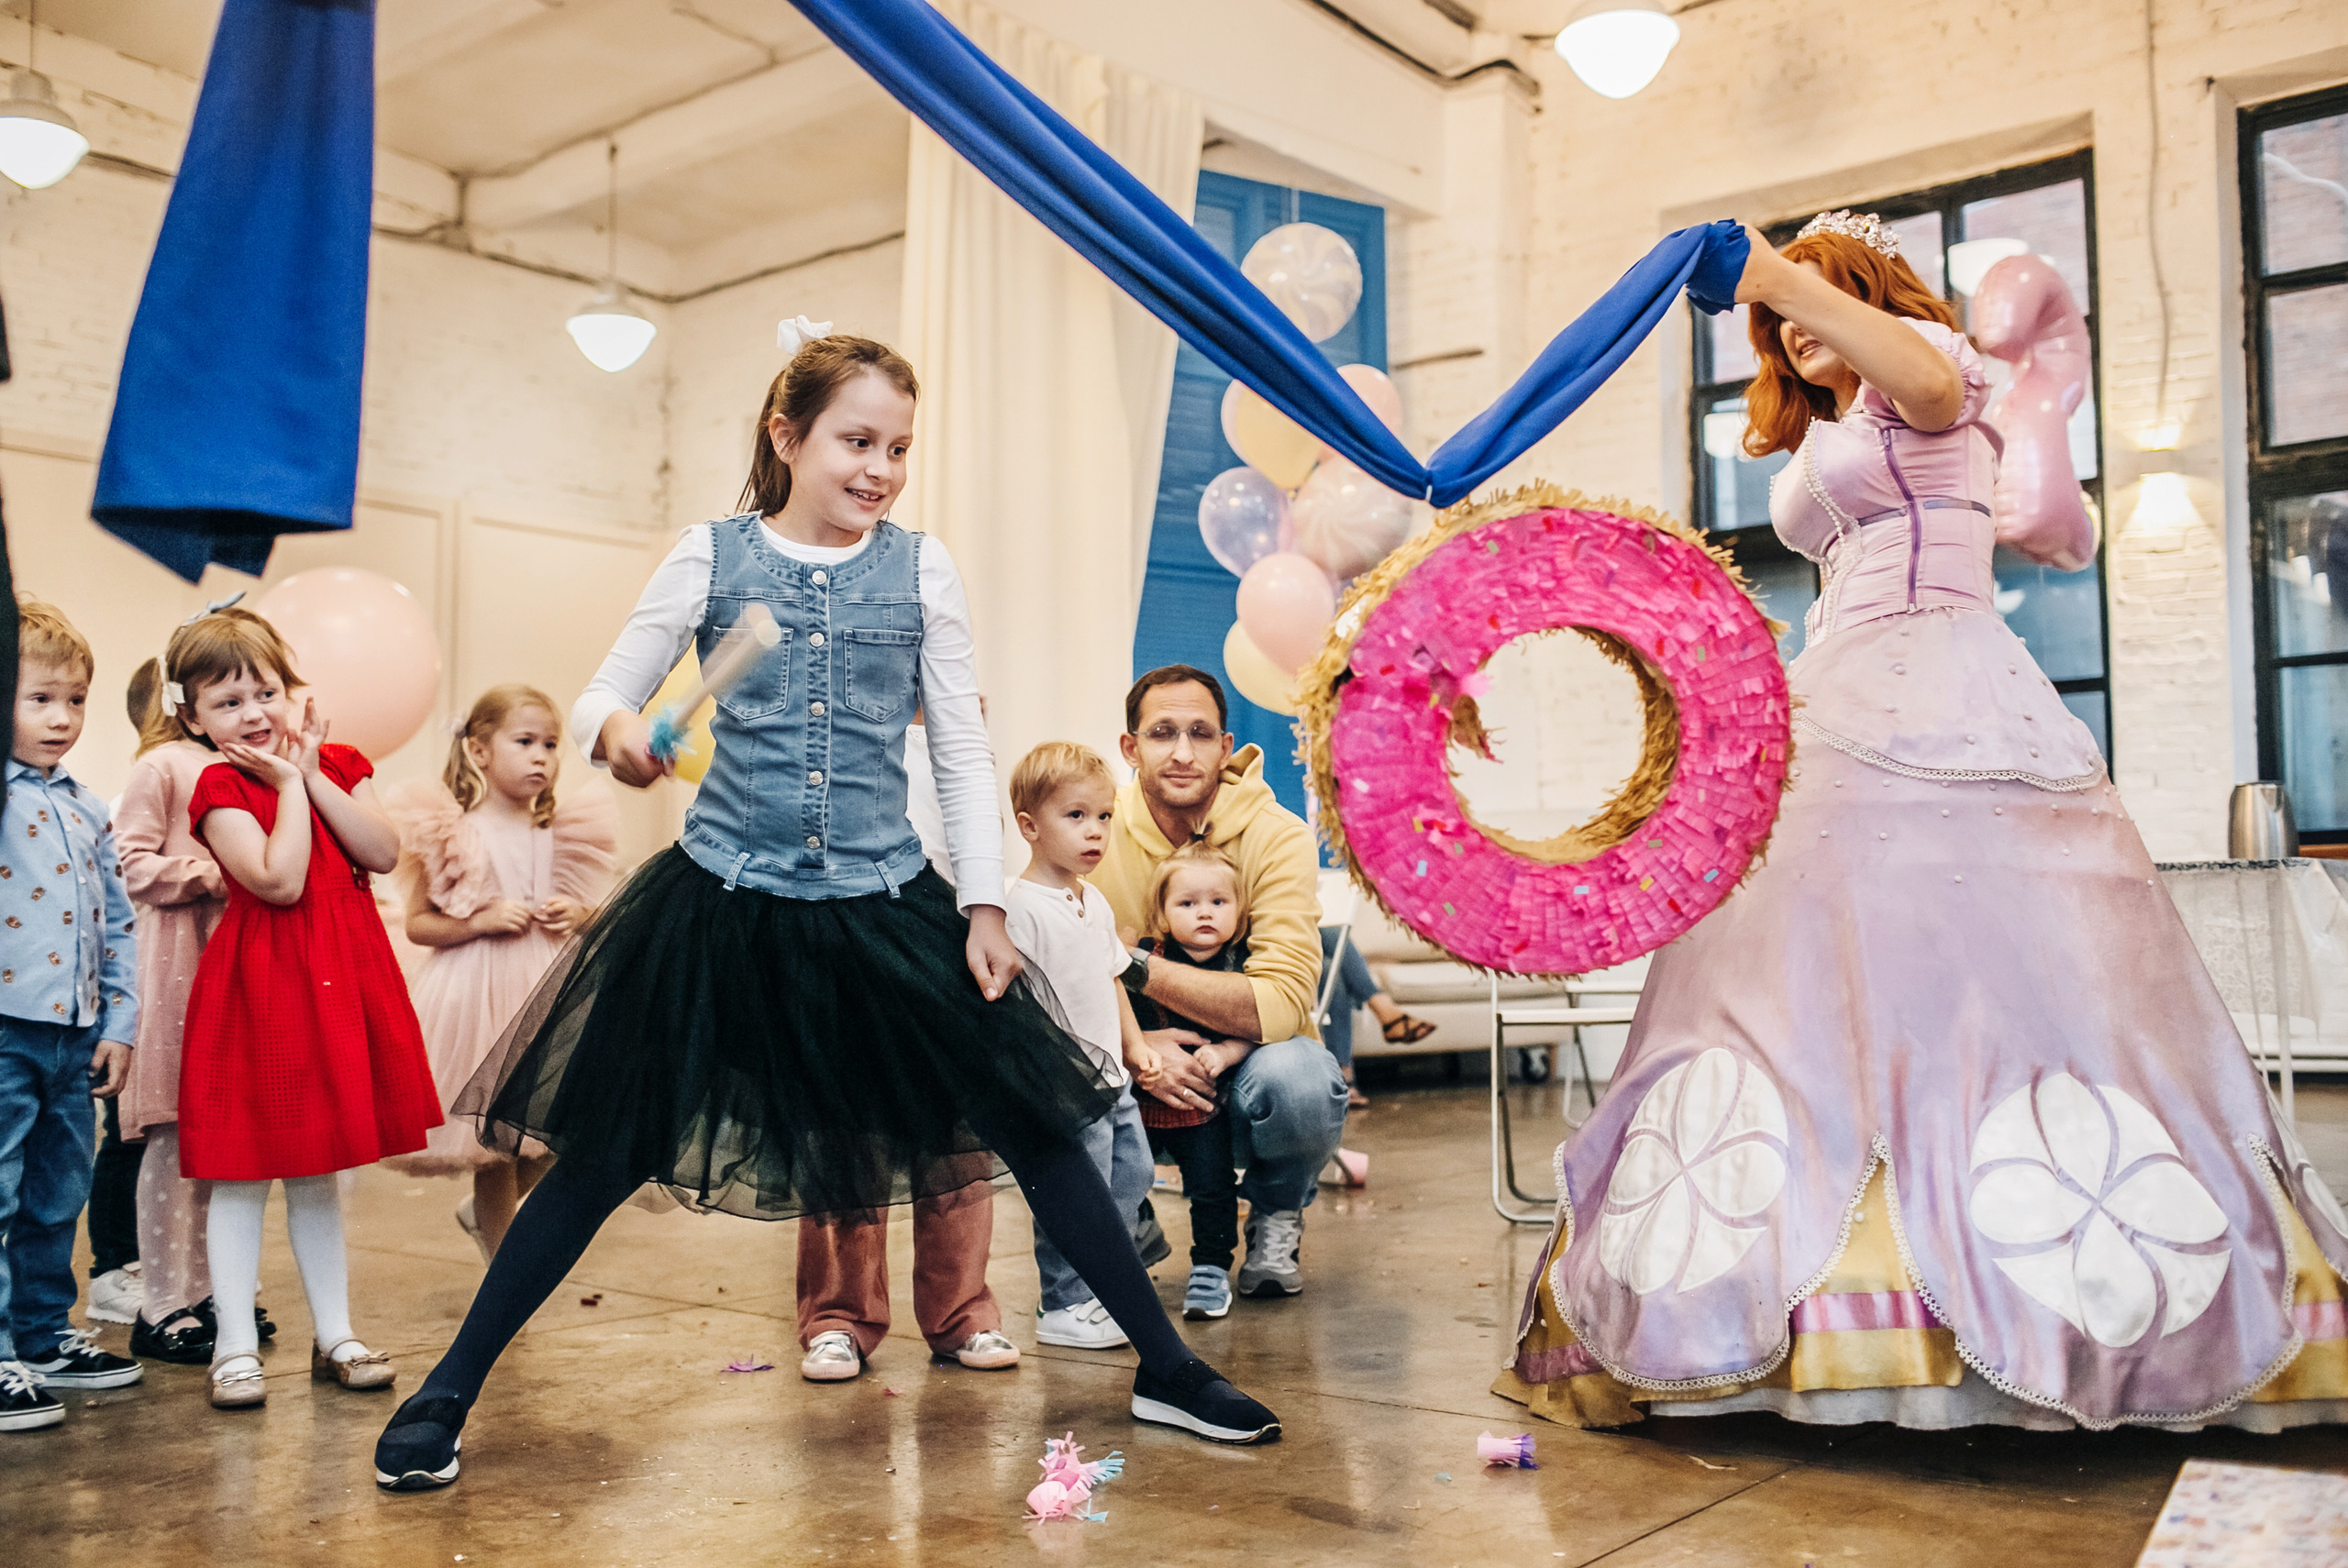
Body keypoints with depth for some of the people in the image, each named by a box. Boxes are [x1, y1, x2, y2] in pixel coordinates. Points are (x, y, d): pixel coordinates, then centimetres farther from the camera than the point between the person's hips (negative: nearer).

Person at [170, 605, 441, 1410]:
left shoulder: (338, 765, 8)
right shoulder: (219, 787, -8)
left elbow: (384, 853, -7)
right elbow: (279, 879, -22)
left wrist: (314, 772, -10)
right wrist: (289, 782, -15)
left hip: (340, 981, 5)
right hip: (259, 986, -5)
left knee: (317, 1171, 15)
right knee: (242, 1172, 1)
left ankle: (334, 1336, 22)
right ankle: (236, 1348, 12)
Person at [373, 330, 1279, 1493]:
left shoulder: (920, 570, 5)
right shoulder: (711, 557, 2)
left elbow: (962, 751, 7)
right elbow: (602, 694, 4)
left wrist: (984, 905, 1)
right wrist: (616, 730, -20)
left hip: (884, 904, 1)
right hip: (723, 904, -1)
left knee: (1032, 1119, 1)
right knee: (608, 1149, 2)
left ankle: (1168, 1371, 16)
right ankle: (447, 1392, 20)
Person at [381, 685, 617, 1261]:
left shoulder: (560, 834, 4)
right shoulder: (454, 834, -7)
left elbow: (586, 906, 16)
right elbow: (417, 923, -5)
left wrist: (579, 915, -6)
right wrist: (480, 921, -19)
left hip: (548, 991, 5)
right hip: (479, 993, -4)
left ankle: (483, 1212, 37)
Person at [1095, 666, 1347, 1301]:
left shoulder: (1278, 837, -16)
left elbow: (1283, 1003, -27)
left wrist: (1135, 965, -32)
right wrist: (1139, 1046, -33)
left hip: (1241, 1059, -1)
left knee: (1299, 1081, -35)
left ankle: (1274, 1218, 2)